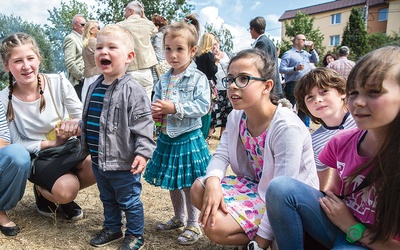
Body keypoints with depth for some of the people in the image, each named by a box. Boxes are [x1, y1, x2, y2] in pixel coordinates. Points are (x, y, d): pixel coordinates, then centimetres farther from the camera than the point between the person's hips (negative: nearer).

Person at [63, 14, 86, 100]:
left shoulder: (80, 39, 20)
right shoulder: (70, 39, -8)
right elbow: (69, 63, -17)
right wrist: (81, 76, -12)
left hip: (83, 80, 9)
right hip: (77, 82, -9)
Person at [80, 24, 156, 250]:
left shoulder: (133, 90, -18)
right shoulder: (94, 88, 6)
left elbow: (143, 124, -20)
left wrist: (143, 152, -25)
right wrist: (86, 147, 22)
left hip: (123, 163, -7)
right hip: (98, 160, 8)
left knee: (129, 201, 10)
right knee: (108, 199, 25)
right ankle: (112, 229, 45)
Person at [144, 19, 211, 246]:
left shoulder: (198, 78, -11)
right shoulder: (164, 80, 7)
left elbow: (203, 106, -20)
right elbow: (156, 102, 15)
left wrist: (175, 108, -26)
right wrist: (155, 112, -8)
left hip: (189, 138, -6)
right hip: (167, 138, 7)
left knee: (189, 184, 4)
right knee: (172, 183, 18)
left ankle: (193, 225, 22)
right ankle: (179, 218, 39)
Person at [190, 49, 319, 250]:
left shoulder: (286, 127, -28)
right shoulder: (236, 117, -4)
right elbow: (221, 155, -2)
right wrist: (213, 181, -26)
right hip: (255, 186, 8)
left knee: (215, 226, -21)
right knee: (199, 190, -7)